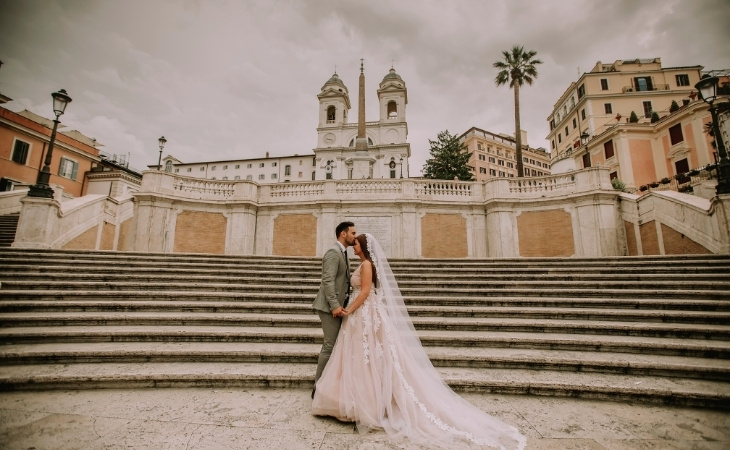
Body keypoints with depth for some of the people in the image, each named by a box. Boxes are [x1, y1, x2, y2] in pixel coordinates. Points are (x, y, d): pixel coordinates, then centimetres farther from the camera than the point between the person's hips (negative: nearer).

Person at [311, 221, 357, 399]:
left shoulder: (343, 254, 17)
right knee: (330, 346, -4)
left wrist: (342, 304, 13)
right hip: (331, 306, -10)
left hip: (338, 306, 10)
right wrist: (334, 305, -25)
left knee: (336, 345, 14)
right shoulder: (333, 252, -14)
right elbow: (328, 281, -22)